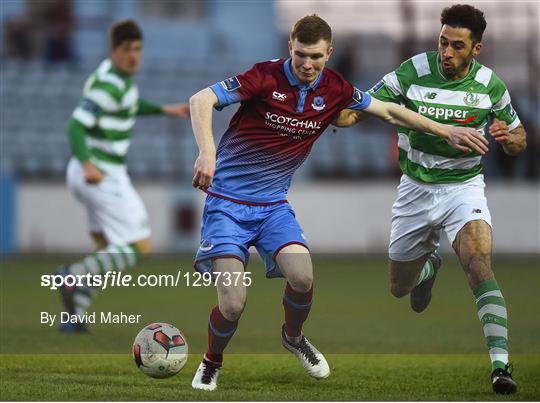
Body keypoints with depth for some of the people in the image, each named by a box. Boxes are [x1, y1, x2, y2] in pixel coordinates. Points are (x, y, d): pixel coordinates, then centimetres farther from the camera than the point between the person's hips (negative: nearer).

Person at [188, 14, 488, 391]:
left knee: (302, 277, -21)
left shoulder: (335, 89, -1)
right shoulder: (266, 77, -16)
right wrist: (207, 152, -39)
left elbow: (389, 110, 14)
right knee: (233, 303, -17)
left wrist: (447, 130, 12)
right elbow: (201, 100, -24)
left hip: (273, 204, 4)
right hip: (228, 201, -4)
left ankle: (294, 337, 14)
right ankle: (212, 363, 16)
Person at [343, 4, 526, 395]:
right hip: (415, 189, 2)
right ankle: (431, 264, 53)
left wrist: (508, 137, -19)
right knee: (400, 288, 15)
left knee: (480, 268, -28)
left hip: (464, 187, -2)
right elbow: (365, 105, -12)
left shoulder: (490, 85, -8)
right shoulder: (413, 72, -13)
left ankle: (501, 365, -33)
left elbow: (519, 139, 6)